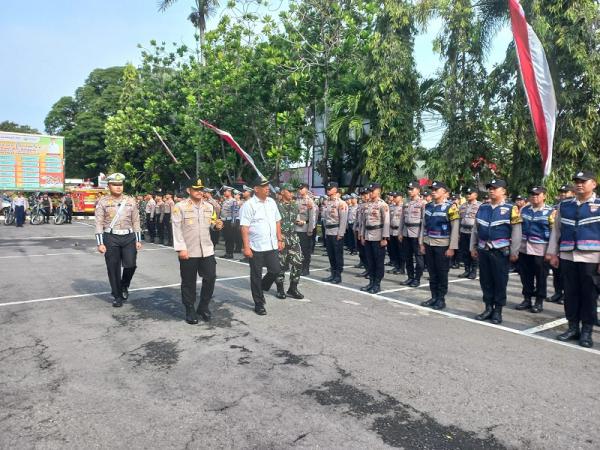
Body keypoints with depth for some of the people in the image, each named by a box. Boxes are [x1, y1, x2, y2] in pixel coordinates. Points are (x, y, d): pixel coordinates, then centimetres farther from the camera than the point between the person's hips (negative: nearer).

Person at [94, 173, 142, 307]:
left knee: (130, 265, -8)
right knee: (113, 269, 4)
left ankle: (124, 286, 22)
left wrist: (138, 240, 5)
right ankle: (117, 296, 18)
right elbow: (99, 223, -2)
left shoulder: (130, 201, 7)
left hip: (129, 237, 2)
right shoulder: (103, 202, 0)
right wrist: (100, 243, -8)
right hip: (111, 238, -1)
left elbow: (136, 222, 9)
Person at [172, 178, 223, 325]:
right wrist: (181, 248, -15)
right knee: (188, 282, 6)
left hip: (207, 250, 4)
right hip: (188, 252, -4)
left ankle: (203, 307, 21)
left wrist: (216, 225, -2)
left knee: (210, 278, 3)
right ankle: (190, 311, 20)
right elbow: (177, 229, -9)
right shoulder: (180, 207, -5)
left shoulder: (209, 206, 10)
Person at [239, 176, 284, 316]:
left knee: (275, 270, 6)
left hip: (271, 246, 5)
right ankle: (259, 304, 20)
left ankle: (261, 287, 34)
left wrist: (279, 239, 11)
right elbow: (244, 228, -14)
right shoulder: (249, 205, -11)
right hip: (255, 247, -5)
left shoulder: (271, 202, 8)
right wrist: (246, 247, -17)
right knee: (256, 276, 6)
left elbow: (277, 222, 15)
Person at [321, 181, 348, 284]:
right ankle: (333, 274, 22)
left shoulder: (341, 203, -9)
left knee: (338, 255, 1)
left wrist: (340, 234, -16)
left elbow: (343, 220, -13)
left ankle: (338, 276, 8)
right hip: (328, 232, 7)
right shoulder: (326, 203, 11)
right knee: (330, 254, 12)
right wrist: (325, 231, 12)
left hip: (337, 232, -7)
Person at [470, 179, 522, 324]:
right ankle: (488, 309, 22)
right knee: (485, 280, 10)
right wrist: (473, 247, 12)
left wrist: (514, 252, -10)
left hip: (500, 251, -5)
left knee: (500, 281, 3)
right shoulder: (482, 208, 10)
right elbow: (475, 229, 15)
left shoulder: (511, 208, -5)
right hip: (483, 250, 5)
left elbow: (516, 231, -7)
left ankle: (498, 311, 14)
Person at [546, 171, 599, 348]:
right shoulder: (564, 205, 9)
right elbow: (556, 230, 13)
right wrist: (552, 253, 8)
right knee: (570, 294, 9)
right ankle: (573, 328, 21)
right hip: (567, 257, 3)